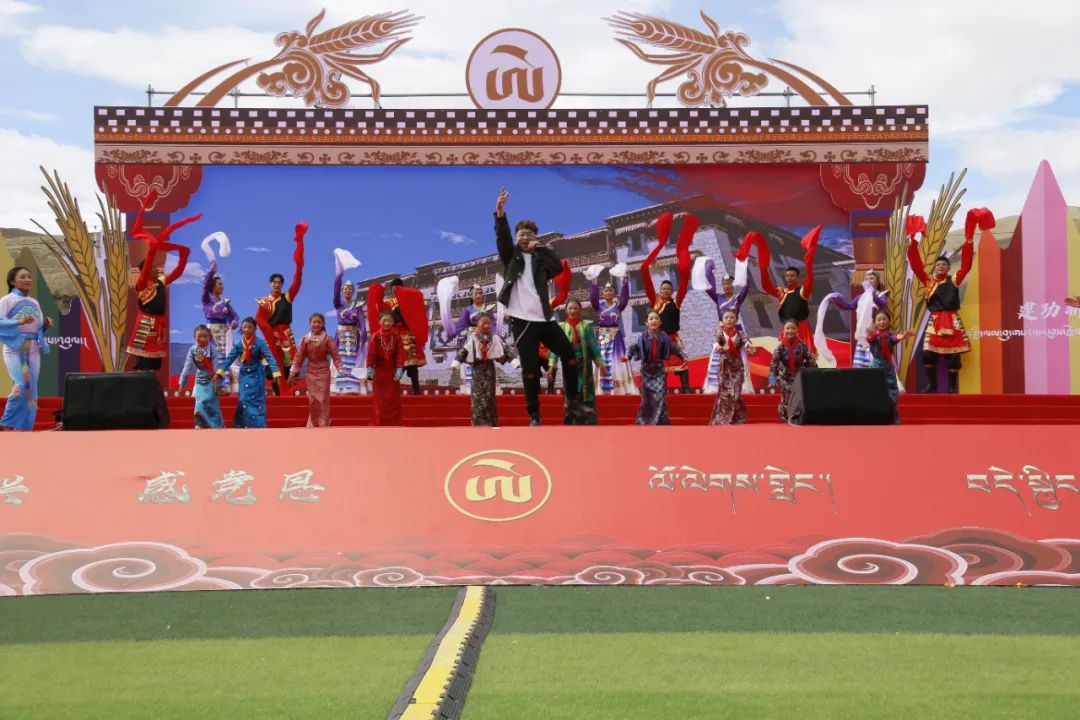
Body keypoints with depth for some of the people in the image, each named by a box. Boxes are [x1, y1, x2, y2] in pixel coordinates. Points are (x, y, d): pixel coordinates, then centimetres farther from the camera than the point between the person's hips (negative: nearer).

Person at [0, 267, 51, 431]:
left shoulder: (34, 303, 16)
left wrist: (46, 325, -2)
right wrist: (18, 322, -23)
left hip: (33, 349, 6)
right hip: (15, 349, -6)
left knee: (31, 388, 1)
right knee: (21, 384, -19)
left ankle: (24, 428, 6)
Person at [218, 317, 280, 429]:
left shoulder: (260, 343, -13)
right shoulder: (238, 344, -2)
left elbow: (270, 357, -18)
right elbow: (229, 358, 2)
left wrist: (275, 373, -29)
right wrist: (220, 372, -6)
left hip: (256, 376, -3)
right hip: (244, 375, 3)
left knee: (257, 402, -1)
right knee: (243, 402, 4)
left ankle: (259, 427, 1)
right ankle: (241, 427, 10)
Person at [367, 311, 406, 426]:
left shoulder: (396, 336, -2)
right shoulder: (375, 337, -4)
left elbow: (400, 353, -6)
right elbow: (371, 353, -8)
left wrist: (399, 368, -15)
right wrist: (370, 368, -16)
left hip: (392, 370, 0)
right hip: (379, 370, 0)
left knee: (394, 400, 4)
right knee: (380, 400, 4)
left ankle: (394, 424, 11)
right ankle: (379, 424, 10)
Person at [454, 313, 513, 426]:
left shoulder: (495, 338, 6)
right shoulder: (473, 338, 0)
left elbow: (504, 350, 5)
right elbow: (464, 350, -5)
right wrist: (456, 363, -14)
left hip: (489, 367, 2)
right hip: (478, 367, -2)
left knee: (489, 394, 0)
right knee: (478, 394, -5)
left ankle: (490, 421, 4)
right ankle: (478, 421, -4)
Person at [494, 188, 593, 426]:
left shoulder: (540, 259, 15)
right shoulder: (511, 256, 10)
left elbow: (560, 268, -2)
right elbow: (502, 238, -8)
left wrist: (540, 248, -2)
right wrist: (500, 212, -23)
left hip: (544, 319, 3)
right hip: (521, 321, -3)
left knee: (569, 355, -1)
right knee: (530, 370, -5)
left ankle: (572, 401, 15)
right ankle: (534, 415, 6)